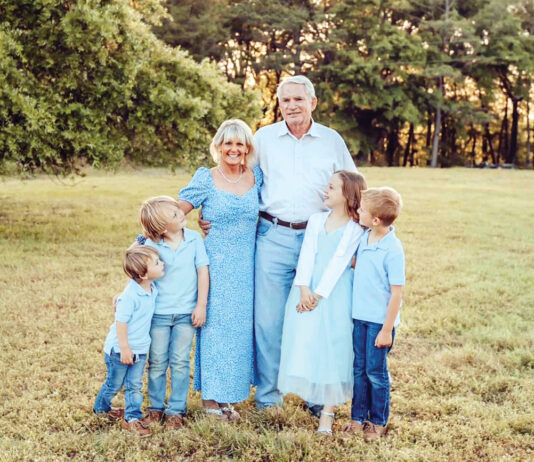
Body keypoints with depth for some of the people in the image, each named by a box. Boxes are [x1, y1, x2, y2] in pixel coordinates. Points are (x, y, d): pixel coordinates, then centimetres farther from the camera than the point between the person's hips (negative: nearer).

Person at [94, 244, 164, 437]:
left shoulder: (152, 290, -3)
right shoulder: (130, 295, -28)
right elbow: (121, 322, -23)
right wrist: (125, 349, -20)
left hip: (140, 348, 6)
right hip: (120, 348, -6)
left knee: (135, 385, 8)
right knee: (115, 384, 14)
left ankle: (132, 418, 18)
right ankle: (101, 408, 38)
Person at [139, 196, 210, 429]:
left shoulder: (194, 239, -5)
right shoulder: (151, 246, -9)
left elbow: (203, 272, -3)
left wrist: (201, 305, -6)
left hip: (186, 313, 1)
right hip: (159, 313, 0)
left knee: (180, 362, 5)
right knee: (157, 362, 10)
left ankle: (176, 410, 17)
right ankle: (156, 407, 26)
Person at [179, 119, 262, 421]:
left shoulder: (256, 177, 6)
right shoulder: (205, 179, -4)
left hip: (246, 266, 3)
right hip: (216, 265, -3)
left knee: (241, 325, 7)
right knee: (215, 325, 0)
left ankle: (230, 394, 20)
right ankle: (211, 398, 12)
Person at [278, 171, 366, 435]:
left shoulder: (356, 230, -3)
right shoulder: (316, 220, 10)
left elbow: (338, 263, -9)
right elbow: (307, 255, 0)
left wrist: (318, 294, -15)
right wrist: (304, 289, -13)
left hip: (334, 294, -4)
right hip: (307, 291, 4)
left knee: (332, 348, -3)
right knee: (304, 343, 2)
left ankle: (327, 412, 2)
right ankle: (311, 396, 16)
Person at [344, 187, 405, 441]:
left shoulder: (393, 249, -19)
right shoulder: (364, 238, 1)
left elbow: (396, 293, -17)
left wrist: (387, 330, -15)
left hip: (380, 320, -6)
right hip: (360, 316, 6)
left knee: (376, 372, 6)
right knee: (359, 369, 14)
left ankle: (378, 422, 22)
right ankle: (358, 417, 26)